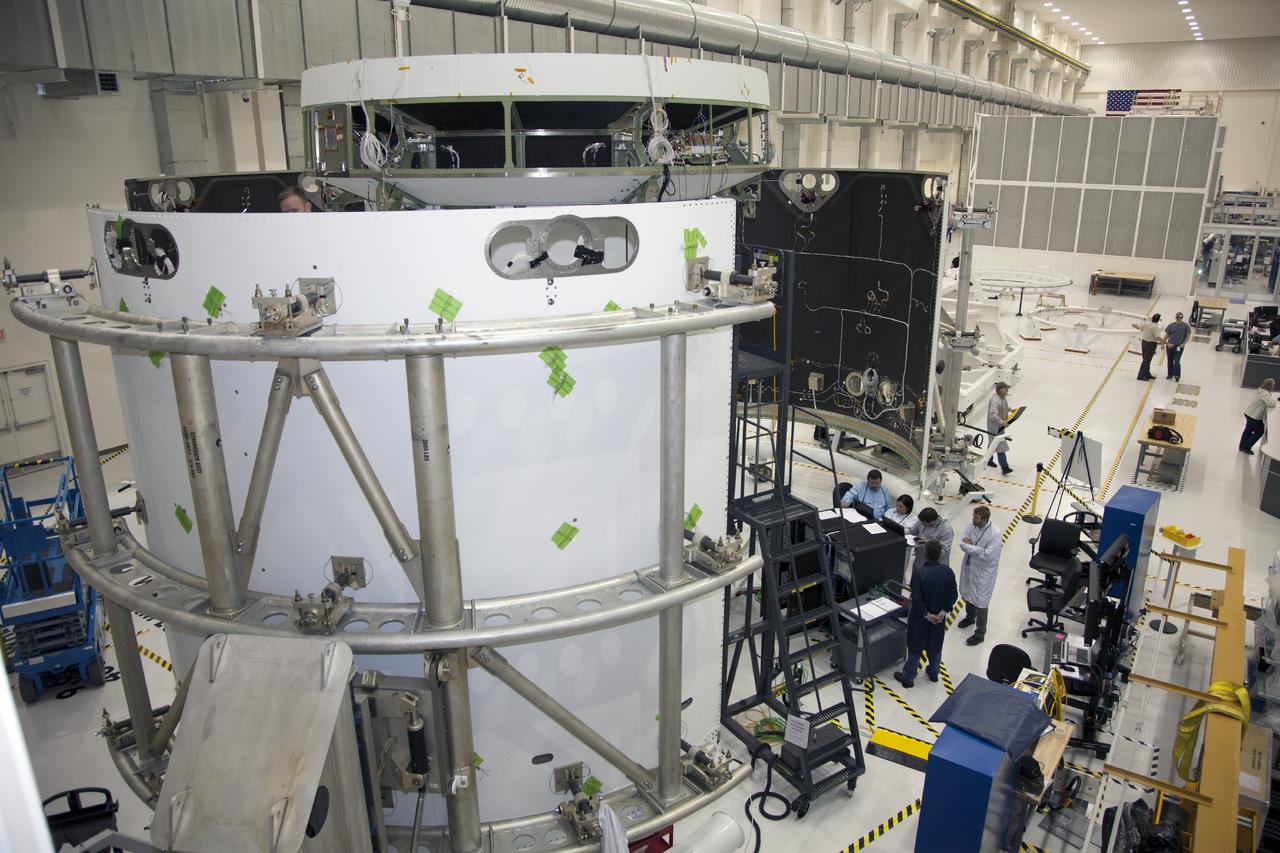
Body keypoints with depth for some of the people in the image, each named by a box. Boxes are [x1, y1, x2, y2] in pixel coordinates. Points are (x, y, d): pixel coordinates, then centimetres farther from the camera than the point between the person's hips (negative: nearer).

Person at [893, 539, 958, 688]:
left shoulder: (918, 574, -28)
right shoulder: (948, 571, -14)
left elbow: (916, 599, -25)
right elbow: (953, 595, -7)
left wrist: (926, 614, -12)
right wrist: (943, 611, -6)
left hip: (920, 617, -4)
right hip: (939, 617, 4)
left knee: (915, 648, 12)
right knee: (935, 646, 25)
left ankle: (908, 677, 26)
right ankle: (933, 673, 43)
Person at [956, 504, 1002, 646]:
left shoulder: (995, 534, -26)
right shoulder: (972, 526, -8)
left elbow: (988, 556, -29)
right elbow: (962, 543, -8)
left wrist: (970, 546, -21)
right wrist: (978, 548, -25)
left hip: (983, 573, -6)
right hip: (968, 567, 6)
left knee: (980, 604, 3)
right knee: (968, 595, 27)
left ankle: (980, 634, 19)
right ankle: (970, 617, 53)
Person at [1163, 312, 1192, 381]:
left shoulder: (1186, 326, -2)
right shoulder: (1171, 325, 4)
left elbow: (1188, 336, -2)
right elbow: (1166, 335, 7)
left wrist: (1183, 344, -11)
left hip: (1179, 347, -3)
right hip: (1170, 346, 3)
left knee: (1177, 361, -10)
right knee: (1170, 361, 11)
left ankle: (1177, 375, 0)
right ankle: (1170, 375, 23)